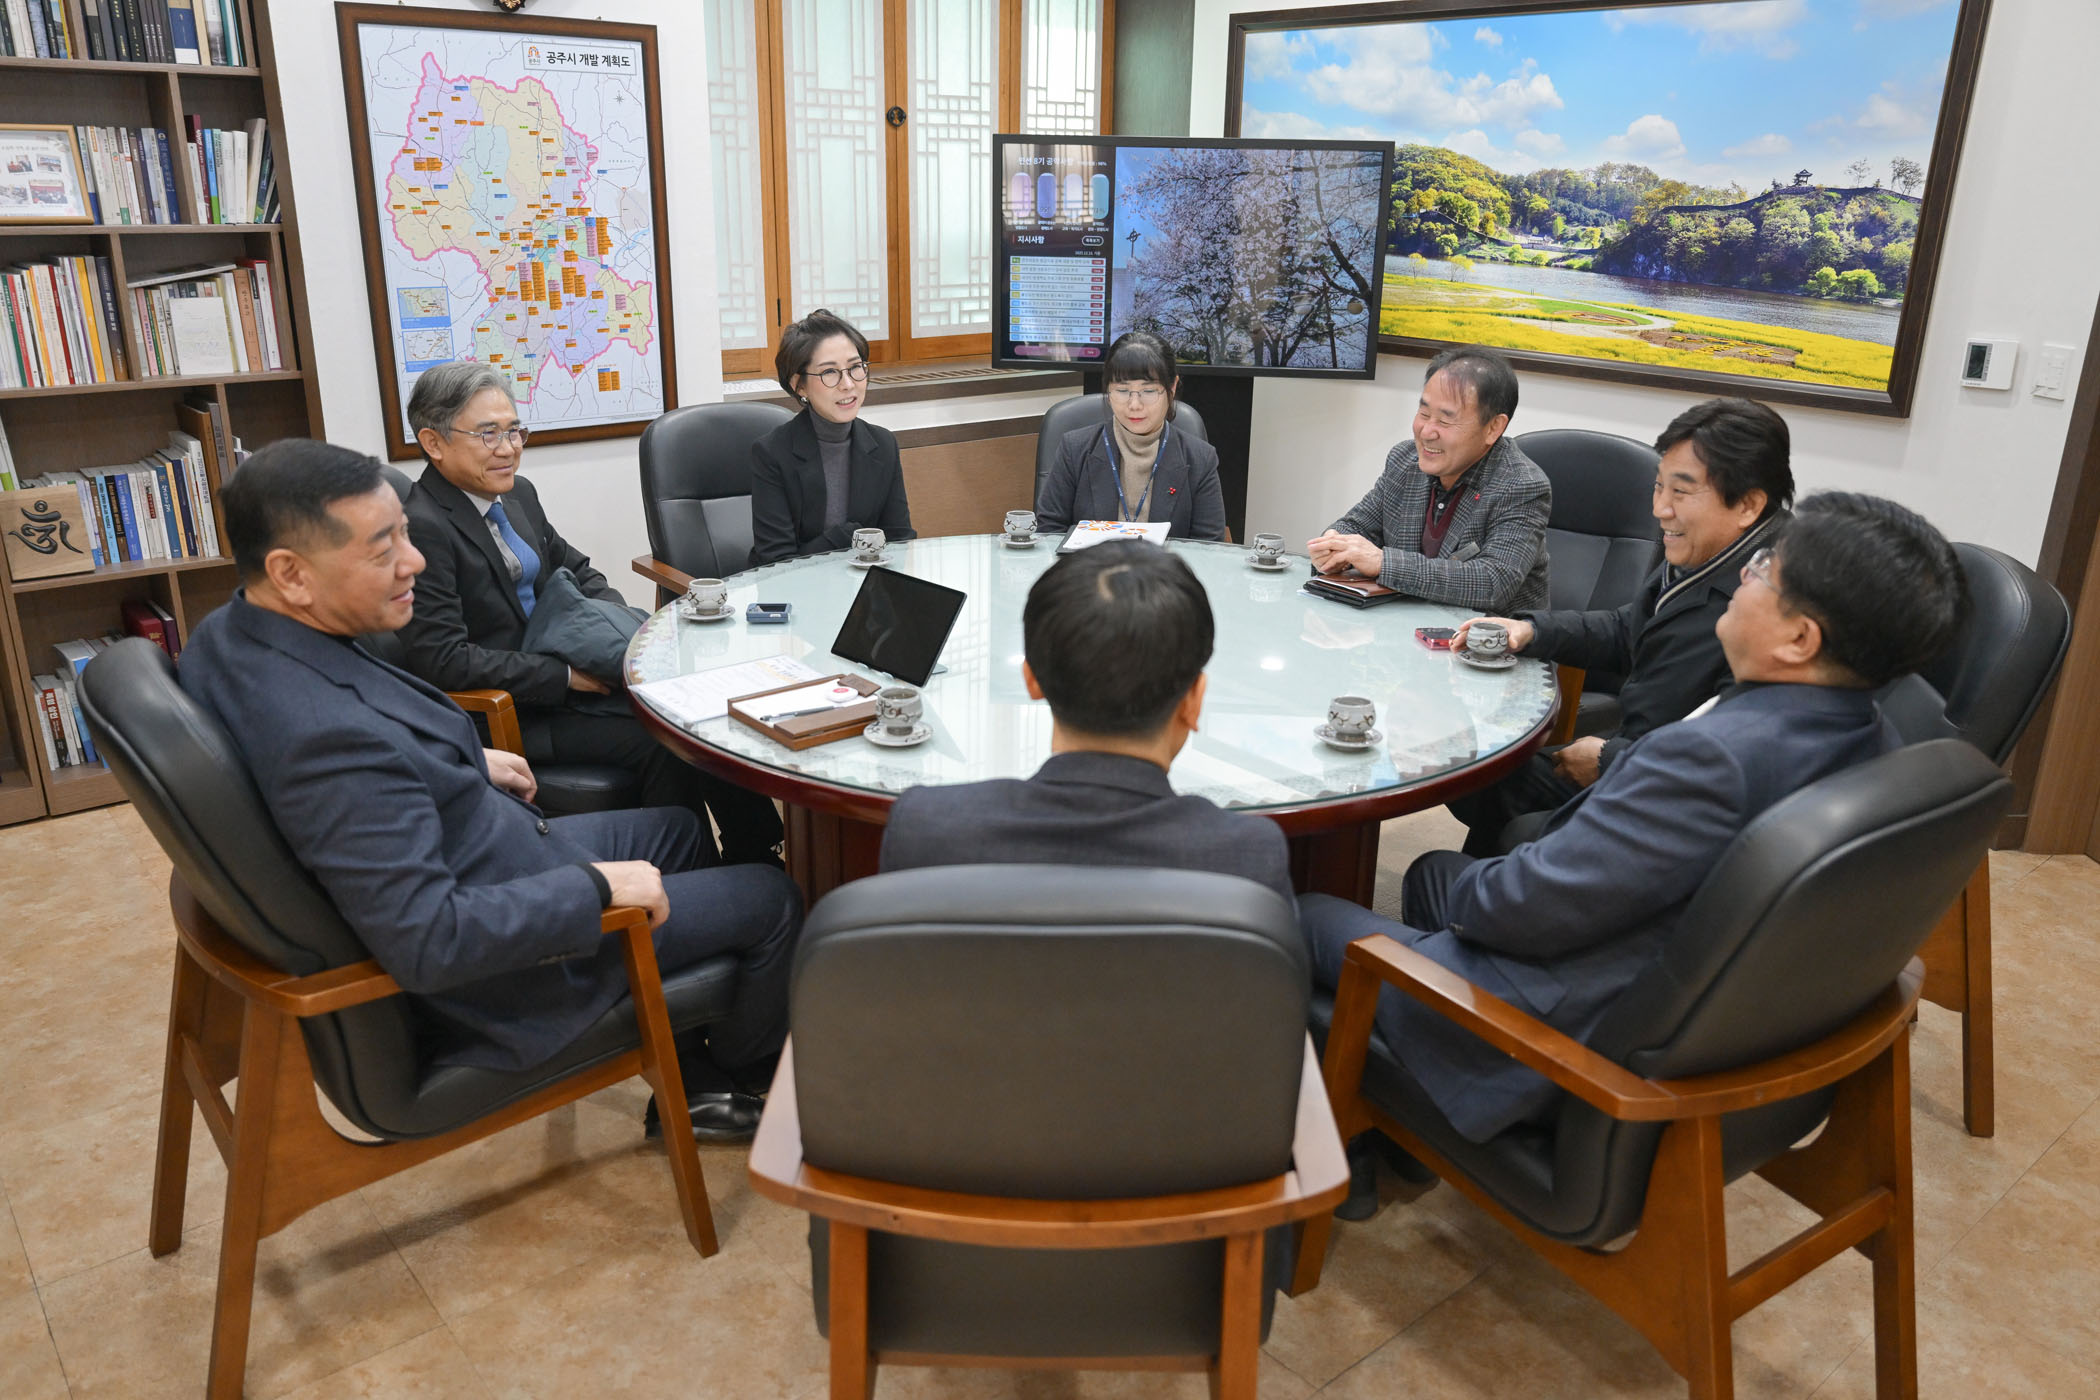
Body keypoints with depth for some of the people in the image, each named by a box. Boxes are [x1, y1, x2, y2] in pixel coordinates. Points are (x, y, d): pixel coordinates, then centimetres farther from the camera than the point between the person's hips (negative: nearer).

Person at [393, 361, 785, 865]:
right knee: (659, 744, -21)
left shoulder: (517, 494, 8)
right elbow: (442, 659, -22)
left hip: (563, 671, 8)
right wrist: (565, 676, -20)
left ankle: (757, 858, -2)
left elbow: (577, 573, 18)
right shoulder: (421, 528, -18)